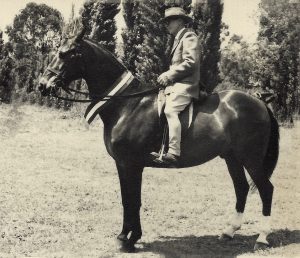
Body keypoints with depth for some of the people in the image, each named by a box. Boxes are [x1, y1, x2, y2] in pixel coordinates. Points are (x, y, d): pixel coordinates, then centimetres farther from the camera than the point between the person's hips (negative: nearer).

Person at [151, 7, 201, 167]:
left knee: (170, 110, -29)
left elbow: (190, 63, -16)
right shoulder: (178, 39, 26)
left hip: (186, 85, -11)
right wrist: (167, 76, 10)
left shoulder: (189, 36, -4)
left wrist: (169, 75, -15)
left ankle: (173, 153, -38)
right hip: (176, 84, 11)